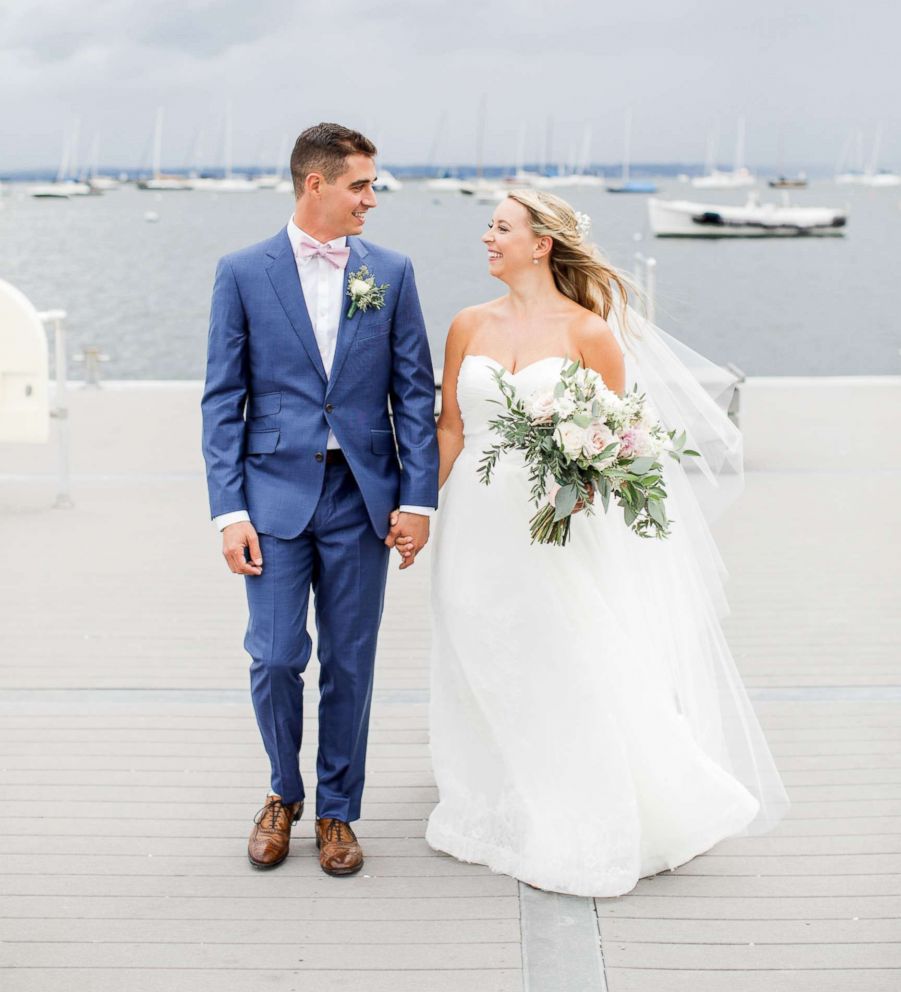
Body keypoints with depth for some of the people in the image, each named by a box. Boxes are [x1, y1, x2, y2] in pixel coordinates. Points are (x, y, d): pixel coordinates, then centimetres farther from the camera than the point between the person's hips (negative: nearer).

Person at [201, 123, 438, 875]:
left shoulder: (391, 272, 5)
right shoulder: (244, 273, 1)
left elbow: (415, 391, 4)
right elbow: (223, 400, 0)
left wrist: (418, 498, -4)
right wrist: (229, 510, -7)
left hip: (362, 495, 1)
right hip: (276, 493, -1)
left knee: (350, 663, 7)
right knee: (275, 658, -2)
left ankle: (336, 811, 25)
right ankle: (285, 793, 25)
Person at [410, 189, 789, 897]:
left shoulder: (588, 330, -4)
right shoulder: (469, 327, 7)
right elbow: (450, 428, 10)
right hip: (479, 524, 4)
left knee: (567, 677, -2)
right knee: (486, 680, 12)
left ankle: (574, 838, 14)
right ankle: (498, 819, 31)